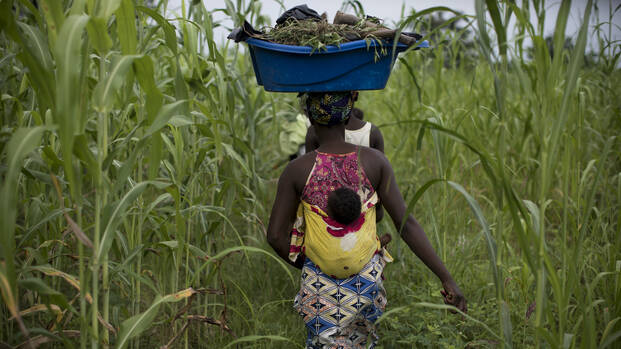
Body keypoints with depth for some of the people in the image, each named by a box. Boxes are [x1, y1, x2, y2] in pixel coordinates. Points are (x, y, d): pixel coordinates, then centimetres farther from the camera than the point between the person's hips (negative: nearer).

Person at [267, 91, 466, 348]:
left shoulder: (296, 170, -14)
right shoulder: (374, 161, -11)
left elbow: (276, 236, -11)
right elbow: (406, 223, -13)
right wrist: (446, 278, -9)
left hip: (319, 279, -1)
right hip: (366, 279, 2)